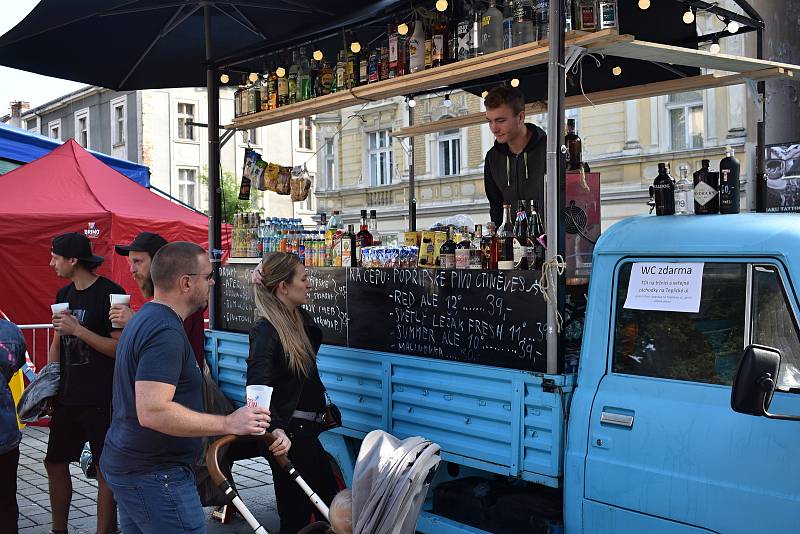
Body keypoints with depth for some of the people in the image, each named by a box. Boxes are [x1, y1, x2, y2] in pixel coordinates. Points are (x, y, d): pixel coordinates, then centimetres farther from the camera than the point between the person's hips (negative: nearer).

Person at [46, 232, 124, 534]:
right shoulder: (64, 294, 11)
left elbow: (121, 348, -17)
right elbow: (57, 344, 19)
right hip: (67, 396, 8)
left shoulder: (109, 293, -12)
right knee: (55, 463, 15)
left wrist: (78, 330, -20)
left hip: (101, 399, -8)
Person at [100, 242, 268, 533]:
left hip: (126, 464, 11)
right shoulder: (166, 332, -22)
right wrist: (228, 424, -26)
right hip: (153, 475, -10)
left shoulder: (145, 318, 11)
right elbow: (153, 411, -31)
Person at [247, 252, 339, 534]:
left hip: (306, 429, 9)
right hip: (287, 435, -9)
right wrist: (275, 429, -43)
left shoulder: (301, 320, 8)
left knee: (330, 503, 17)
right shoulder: (266, 331, -18)